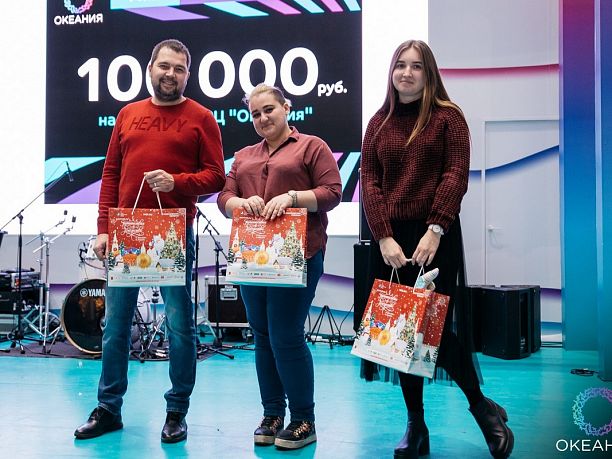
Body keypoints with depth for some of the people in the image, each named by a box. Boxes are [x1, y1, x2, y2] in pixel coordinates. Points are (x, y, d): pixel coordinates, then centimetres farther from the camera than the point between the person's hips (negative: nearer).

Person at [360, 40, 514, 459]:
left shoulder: (448, 116, 3)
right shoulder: (378, 123, 12)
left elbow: (456, 176, -7)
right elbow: (369, 182, 4)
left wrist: (434, 230, -18)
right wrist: (384, 238, -8)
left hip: (436, 237, -3)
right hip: (390, 240, 4)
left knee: (436, 329, -6)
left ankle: (482, 407, 21)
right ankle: (416, 425, 20)